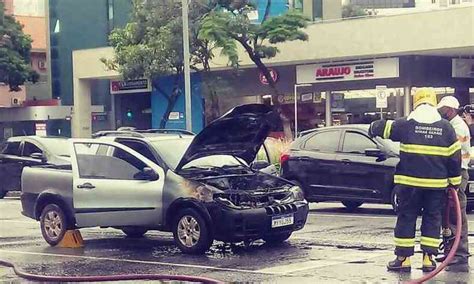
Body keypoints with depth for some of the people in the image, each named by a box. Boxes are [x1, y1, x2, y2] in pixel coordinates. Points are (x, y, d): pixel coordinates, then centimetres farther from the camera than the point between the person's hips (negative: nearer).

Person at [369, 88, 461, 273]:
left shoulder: (407, 124, -3)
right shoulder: (446, 127, 2)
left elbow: (383, 127, 6)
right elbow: (455, 156, 4)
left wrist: (372, 128, 29)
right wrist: (455, 181, 11)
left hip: (410, 182, -1)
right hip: (437, 184, 1)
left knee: (406, 218, 5)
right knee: (432, 219, 9)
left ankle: (404, 258, 5)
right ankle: (428, 258, 7)